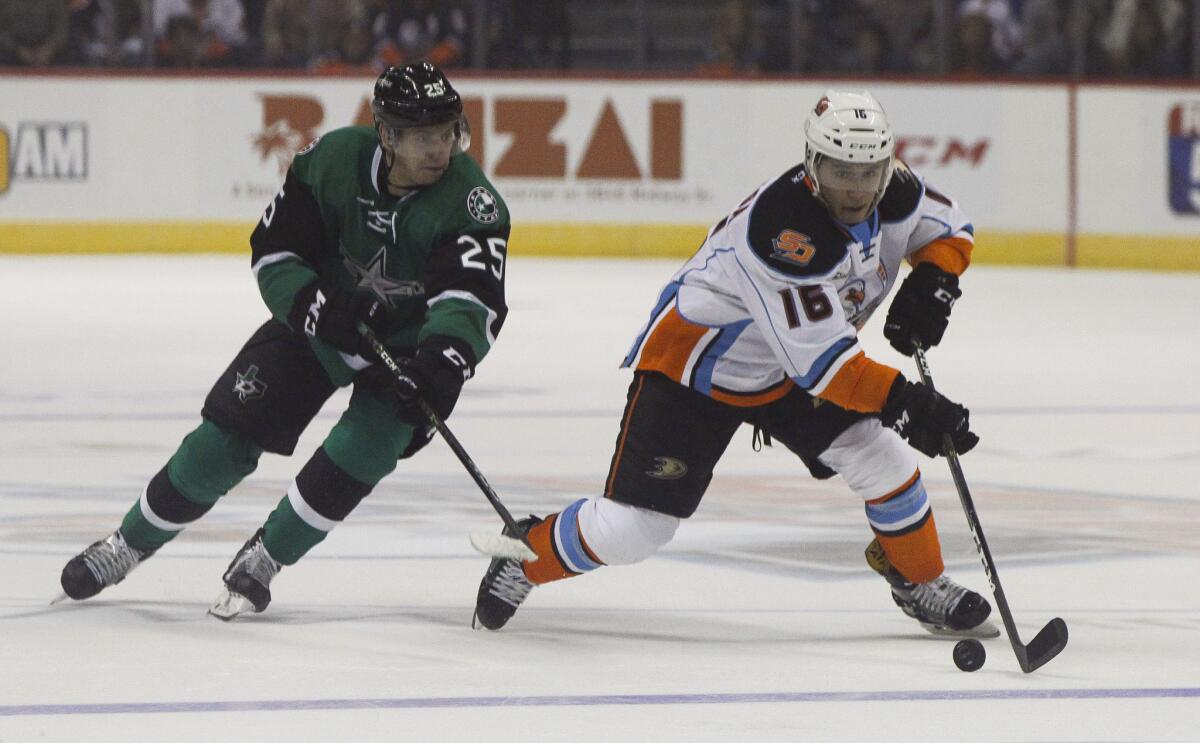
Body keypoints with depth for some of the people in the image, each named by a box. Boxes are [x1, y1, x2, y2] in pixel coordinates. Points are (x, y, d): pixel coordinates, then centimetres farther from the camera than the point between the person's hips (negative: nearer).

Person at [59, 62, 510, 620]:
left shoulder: (471, 202, -28)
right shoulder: (332, 160, -21)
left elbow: (471, 300, -42)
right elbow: (273, 251, -12)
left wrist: (442, 363, -60)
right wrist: (314, 306, -31)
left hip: (410, 343, -2)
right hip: (320, 318, 2)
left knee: (362, 448, -24)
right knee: (227, 436, -4)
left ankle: (262, 560, -3)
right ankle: (130, 544, 17)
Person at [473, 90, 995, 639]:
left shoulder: (892, 194, -14)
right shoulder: (783, 228, -38)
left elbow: (951, 230, 7)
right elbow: (820, 360, -38)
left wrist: (930, 285, -13)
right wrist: (906, 402, -43)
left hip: (781, 373, 7)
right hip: (691, 365, -7)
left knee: (885, 459, -6)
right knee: (633, 527, -11)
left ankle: (921, 584, 19)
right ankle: (528, 552, 16)